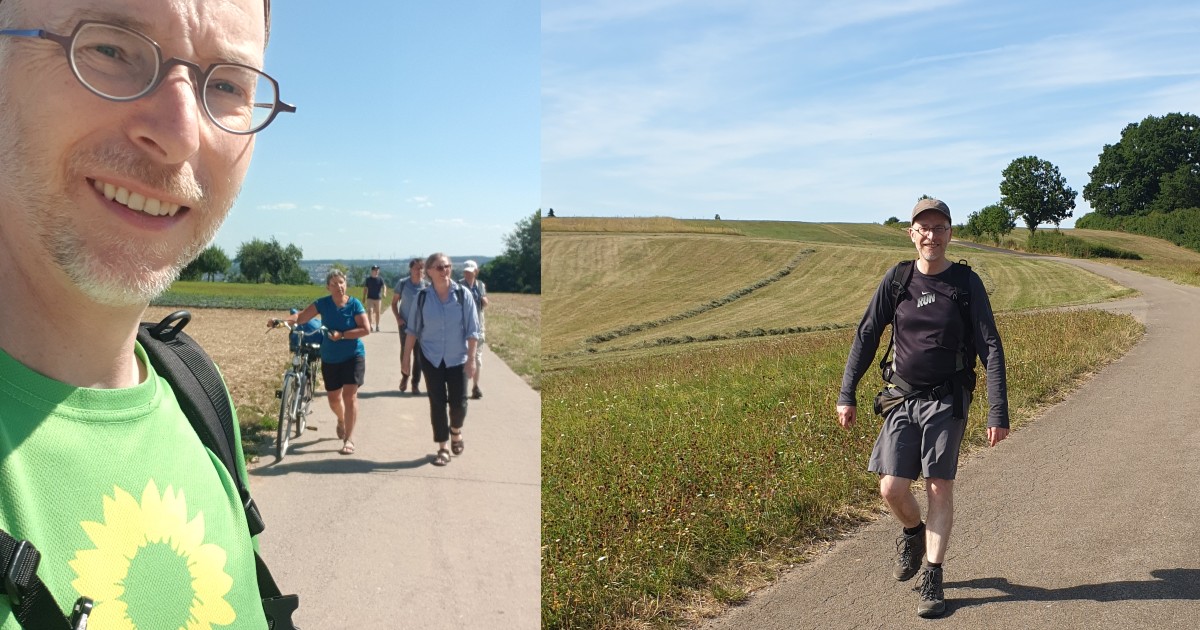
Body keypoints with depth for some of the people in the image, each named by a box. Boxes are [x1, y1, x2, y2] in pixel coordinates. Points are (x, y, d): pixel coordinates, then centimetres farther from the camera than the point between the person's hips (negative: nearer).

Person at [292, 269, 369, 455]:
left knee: (349, 395, -11)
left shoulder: (354, 304, -10)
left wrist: (342, 335, -23)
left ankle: (349, 440, -6)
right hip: (330, 359, 3)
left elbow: (366, 329, -15)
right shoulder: (323, 303, -4)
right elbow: (301, 318, -13)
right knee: (333, 398, 12)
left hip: (353, 356, -3)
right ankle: (341, 421, 46)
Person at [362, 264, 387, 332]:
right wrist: (364, 297, 5)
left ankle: (377, 326, 22)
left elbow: (384, 286, -10)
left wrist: (384, 293, -30)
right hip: (370, 298, -1)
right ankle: (370, 325, -21)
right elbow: (365, 289, 8)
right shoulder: (368, 279, 2)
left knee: (377, 312, 9)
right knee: (370, 311, -15)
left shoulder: (380, 279, 1)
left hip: (378, 298, 1)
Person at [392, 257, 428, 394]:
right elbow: (394, 302, 3)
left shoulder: (427, 286, -5)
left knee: (418, 353, 1)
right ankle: (404, 375, 33)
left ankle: (416, 383, 10)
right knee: (405, 351, 8)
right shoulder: (402, 283, -5)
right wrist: (398, 318, -9)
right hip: (405, 323, 0)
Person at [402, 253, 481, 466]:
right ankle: (443, 448, 16)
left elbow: (472, 330, -7)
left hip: (457, 358, 0)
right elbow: (413, 330, 1)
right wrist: (405, 357, 2)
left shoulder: (463, 294, -10)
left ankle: (456, 431, 34)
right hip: (431, 358, 1)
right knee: (437, 403, 4)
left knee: (458, 402, 2)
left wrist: (471, 359, -11)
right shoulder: (422, 296, -7)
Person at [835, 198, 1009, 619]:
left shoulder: (966, 283, -3)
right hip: (901, 398, 2)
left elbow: (991, 348, -5)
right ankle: (913, 532, 29)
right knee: (892, 487, -5)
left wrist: (998, 413, -11)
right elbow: (866, 336, 6)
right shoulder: (897, 280, 1)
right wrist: (847, 395, 4)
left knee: (940, 488, -2)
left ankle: (932, 581, 9)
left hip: (946, 400, -2)